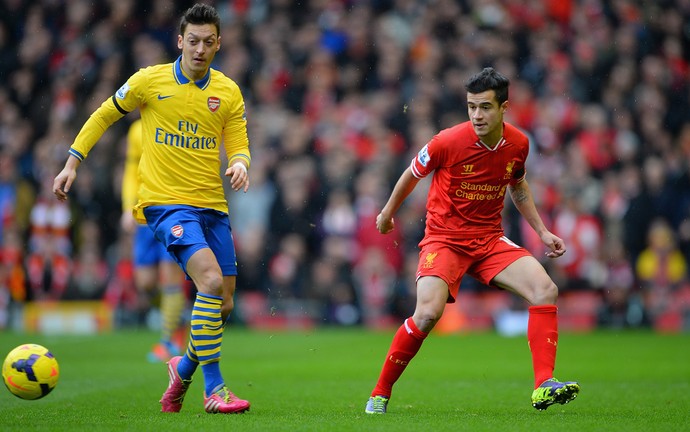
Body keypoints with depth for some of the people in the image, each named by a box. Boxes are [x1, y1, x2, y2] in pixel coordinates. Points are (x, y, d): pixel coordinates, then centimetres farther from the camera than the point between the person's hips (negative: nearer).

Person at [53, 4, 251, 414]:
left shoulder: (228, 91, 7)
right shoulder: (150, 81, -1)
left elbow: (239, 145, 9)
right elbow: (104, 115, 11)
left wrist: (240, 164, -15)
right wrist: (72, 162, 6)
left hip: (212, 206, 5)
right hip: (166, 202, -5)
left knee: (223, 304, 5)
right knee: (211, 280, -25)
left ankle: (186, 366, 33)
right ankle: (214, 388, -19)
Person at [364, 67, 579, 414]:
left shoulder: (518, 144, -4)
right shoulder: (448, 142, -17)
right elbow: (412, 174, 3)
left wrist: (542, 231, 14)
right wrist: (388, 213, 17)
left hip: (490, 239, 4)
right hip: (444, 238, -4)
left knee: (545, 290, -17)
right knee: (428, 313, -25)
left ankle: (544, 387, -18)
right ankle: (380, 394, -6)